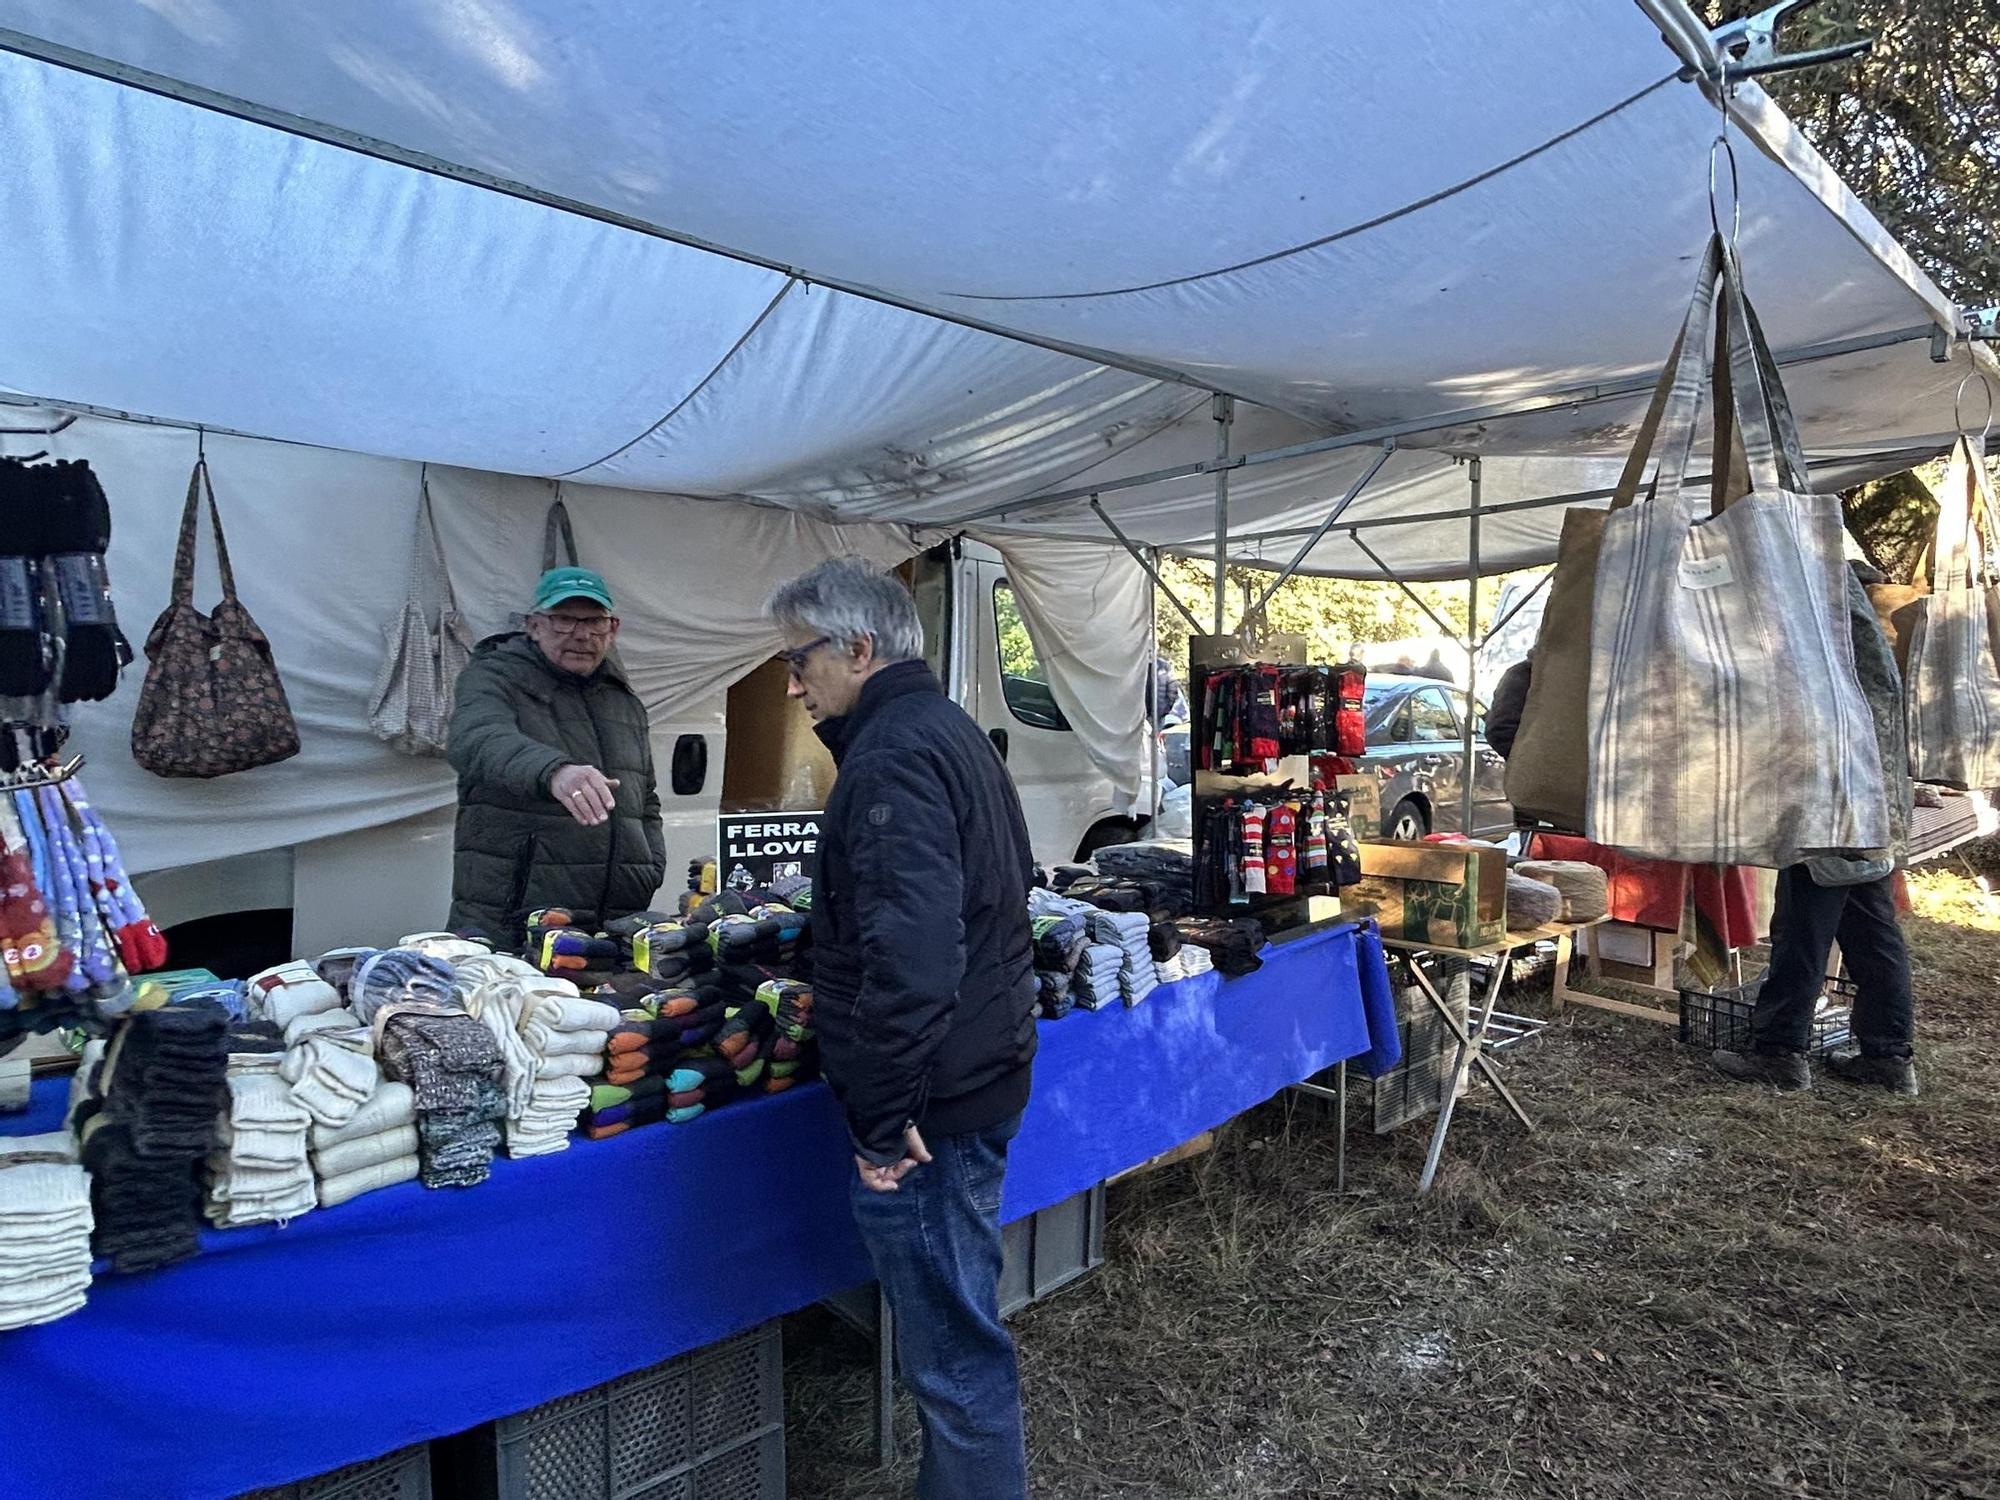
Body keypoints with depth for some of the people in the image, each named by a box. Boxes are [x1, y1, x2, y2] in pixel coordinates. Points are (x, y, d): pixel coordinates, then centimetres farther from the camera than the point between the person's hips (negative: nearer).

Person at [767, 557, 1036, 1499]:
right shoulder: (950, 732, 14)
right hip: (978, 1077, 10)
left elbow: (908, 954, -28)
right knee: (955, 1325, 23)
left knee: (952, 1347, 6)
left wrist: (885, 1119, -20)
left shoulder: (891, 756, -18)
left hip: (930, 1108, -10)